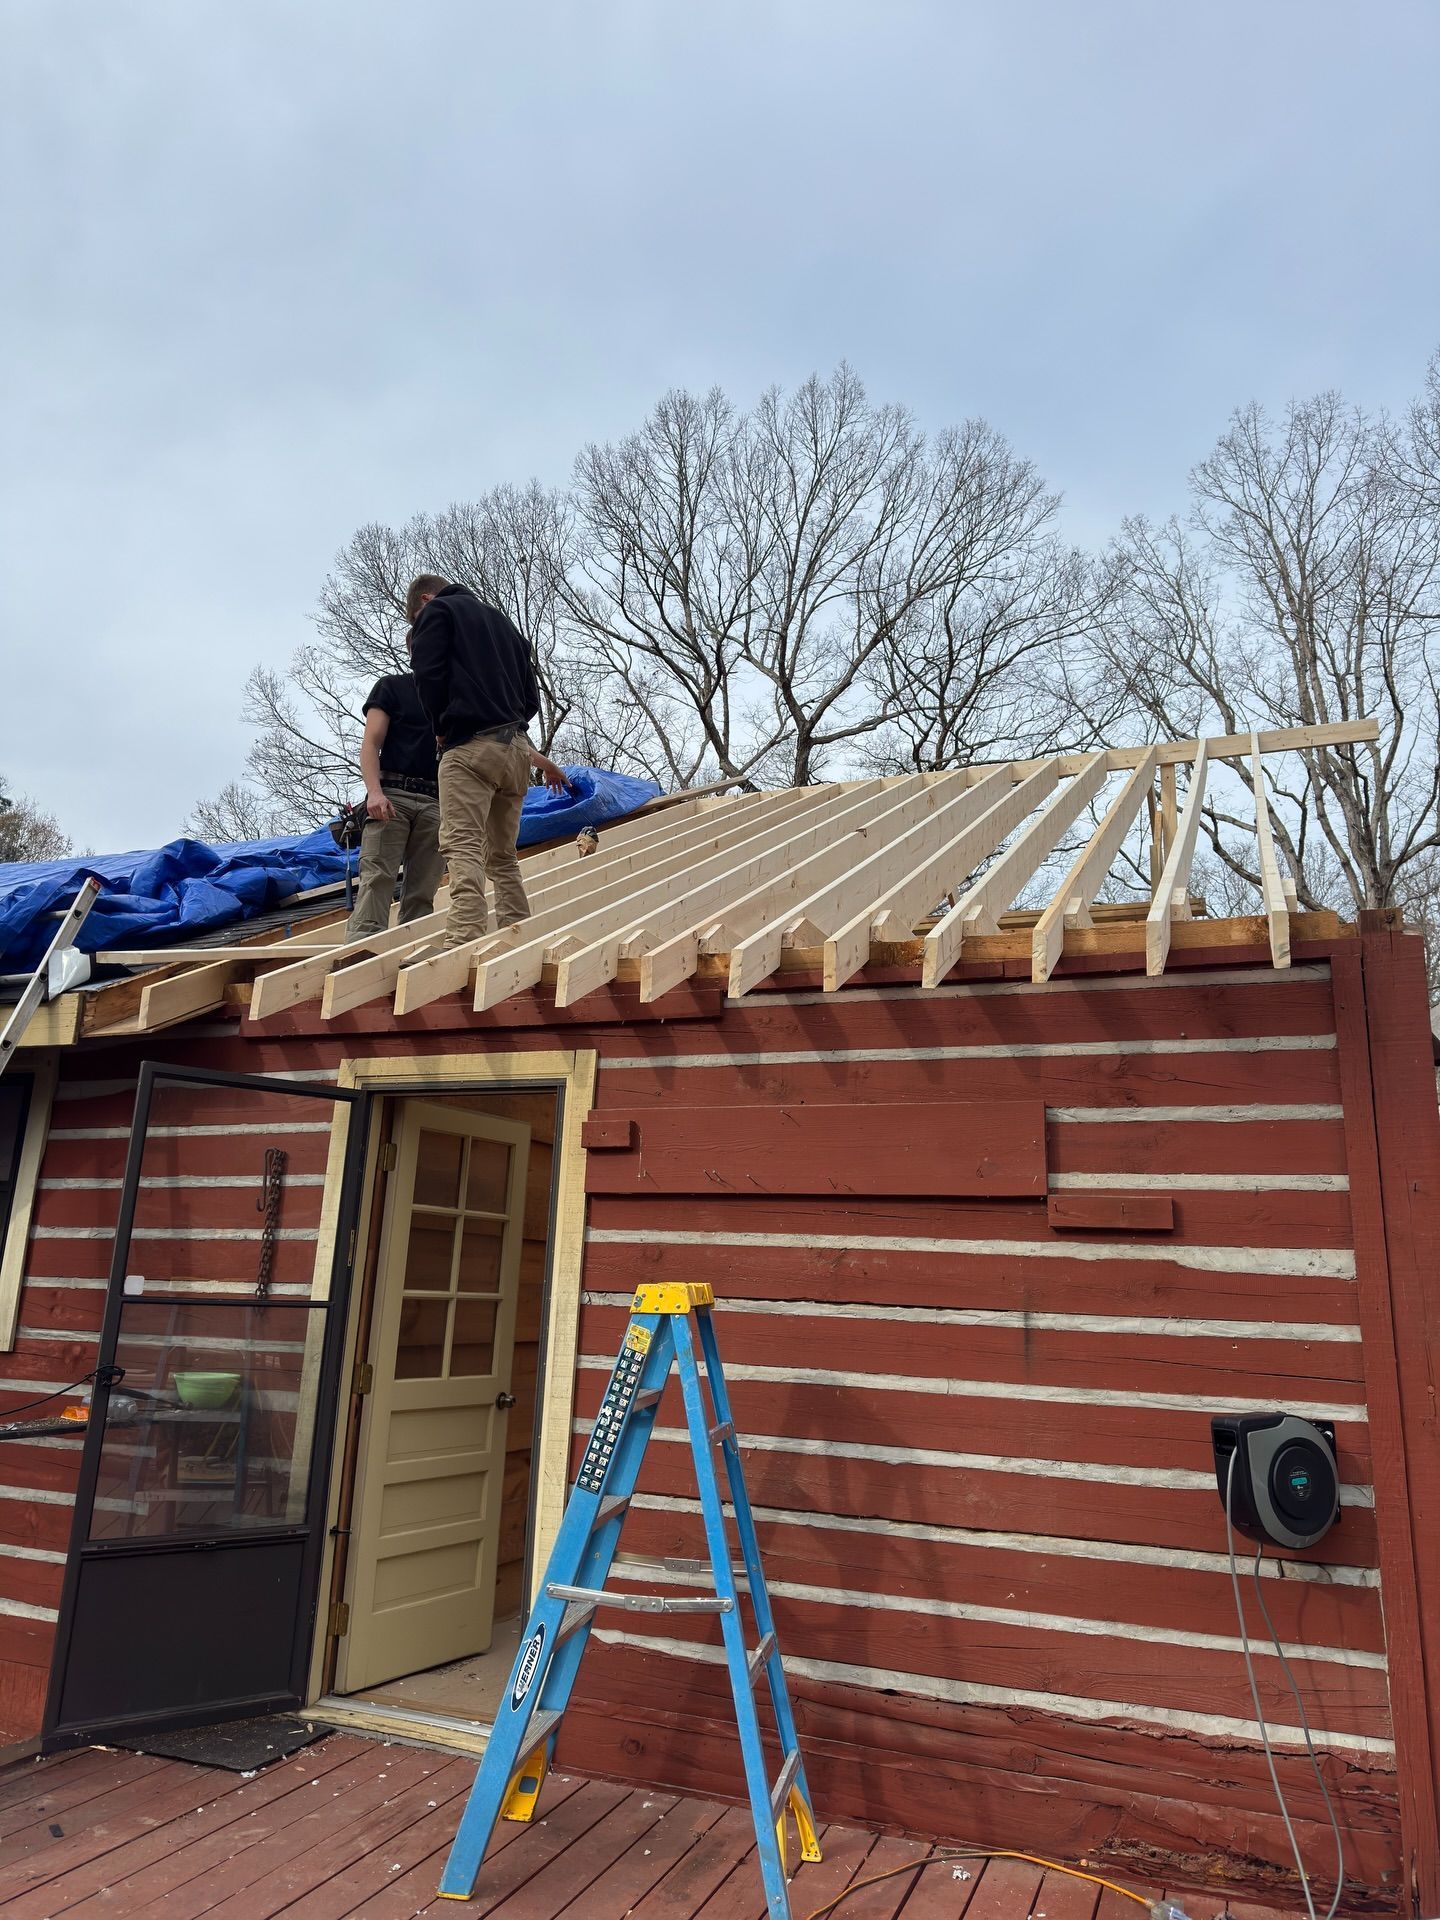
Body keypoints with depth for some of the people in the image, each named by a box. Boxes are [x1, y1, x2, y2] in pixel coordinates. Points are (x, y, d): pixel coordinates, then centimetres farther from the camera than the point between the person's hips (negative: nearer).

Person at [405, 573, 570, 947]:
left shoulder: (436, 611, 8)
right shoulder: (502, 621, 29)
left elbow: (428, 676, -5)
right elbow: (531, 698, 24)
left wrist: (442, 728, 9)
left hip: (471, 744, -7)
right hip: (516, 746, 7)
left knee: (462, 846, -16)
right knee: (503, 856, 10)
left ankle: (465, 941, -30)